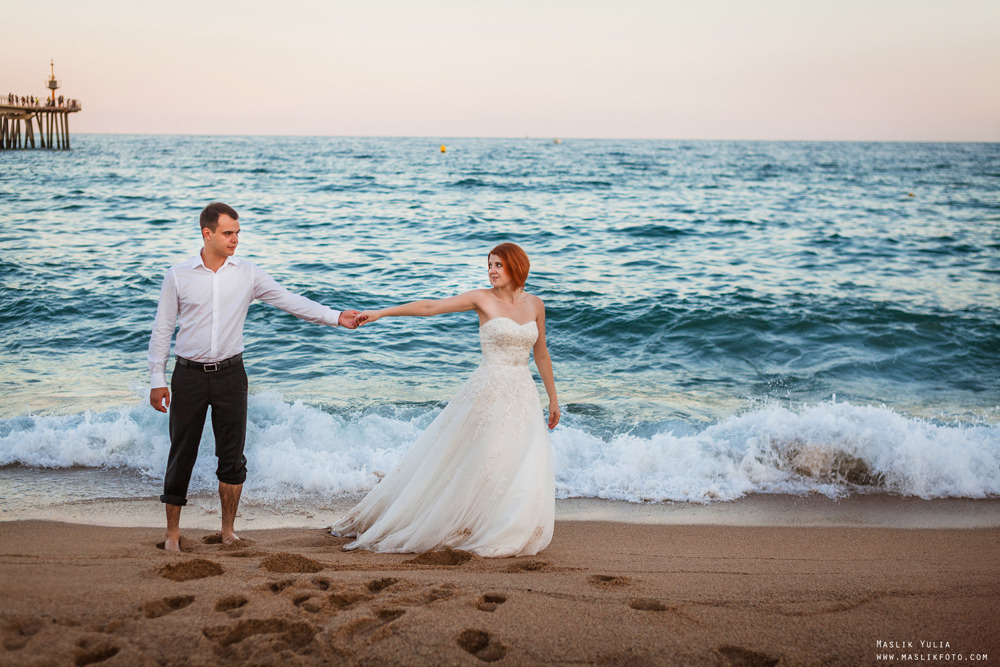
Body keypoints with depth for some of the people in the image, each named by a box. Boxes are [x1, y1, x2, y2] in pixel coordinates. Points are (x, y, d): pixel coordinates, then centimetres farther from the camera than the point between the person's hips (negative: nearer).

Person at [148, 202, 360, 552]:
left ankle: (228, 529, 20)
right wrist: (157, 380, 1)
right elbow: (162, 329, 3)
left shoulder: (248, 274, 1)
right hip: (189, 375, -1)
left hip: (229, 374, 1)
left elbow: (289, 300, -1)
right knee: (182, 454, 3)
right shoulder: (178, 276, -2)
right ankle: (173, 530, 19)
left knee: (232, 457, 3)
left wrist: (335, 317, -11)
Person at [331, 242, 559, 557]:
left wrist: (553, 398, 19)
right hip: (488, 392, -4)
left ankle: (502, 536, 15)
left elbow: (541, 354, 18)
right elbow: (430, 306, -10)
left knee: (526, 472, -1)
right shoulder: (483, 299, -2)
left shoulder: (535, 304, 9)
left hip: (524, 396, 4)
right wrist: (380, 313, -17)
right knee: (471, 463, -4)